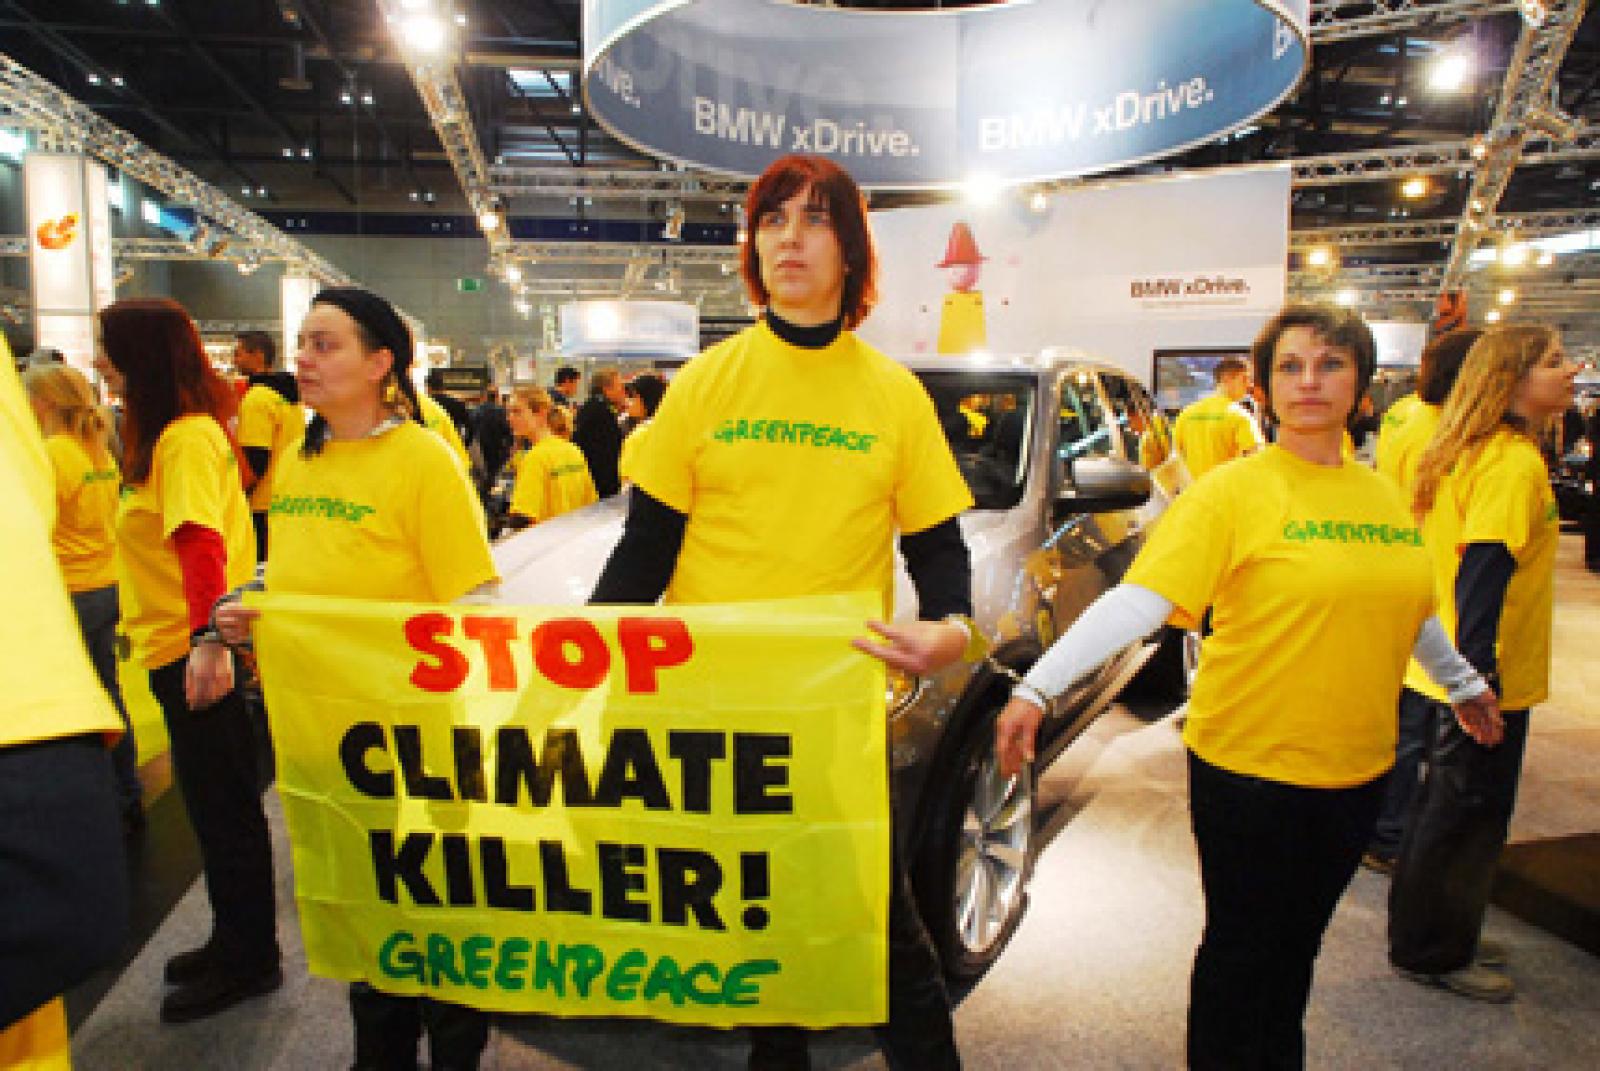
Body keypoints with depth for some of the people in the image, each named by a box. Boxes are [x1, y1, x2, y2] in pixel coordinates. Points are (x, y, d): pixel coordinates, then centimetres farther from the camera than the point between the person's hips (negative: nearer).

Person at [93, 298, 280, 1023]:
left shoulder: (188, 436, -15)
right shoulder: (165, 434, 15)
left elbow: (200, 541, -27)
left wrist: (208, 637, -34)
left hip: (196, 654, -10)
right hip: (179, 648, 10)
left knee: (223, 808, 3)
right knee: (217, 805, 18)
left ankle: (247, 961, 18)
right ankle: (234, 943, 33)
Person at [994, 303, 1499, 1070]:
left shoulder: (1380, 494, 5)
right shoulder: (1232, 490, -13)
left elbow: (1412, 610, 22)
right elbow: (1139, 597, -23)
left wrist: (1462, 681, 35)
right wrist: (1038, 687, -33)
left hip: (1356, 769, 6)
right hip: (1249, 767, -5)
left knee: (1298, 943, 21)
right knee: (1242, 947, 9)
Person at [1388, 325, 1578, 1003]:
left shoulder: (1467, 453, 9)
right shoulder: (1515, 462, -19)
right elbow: (1486, 567, -26)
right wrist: (1478, 673, -26)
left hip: (1451, 667, 9)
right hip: (1488, 678, -9)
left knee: (1447, 806, 21)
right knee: (1468, 816, 5)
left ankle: (1434, 938, 37)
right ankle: (1433, 954, 21)